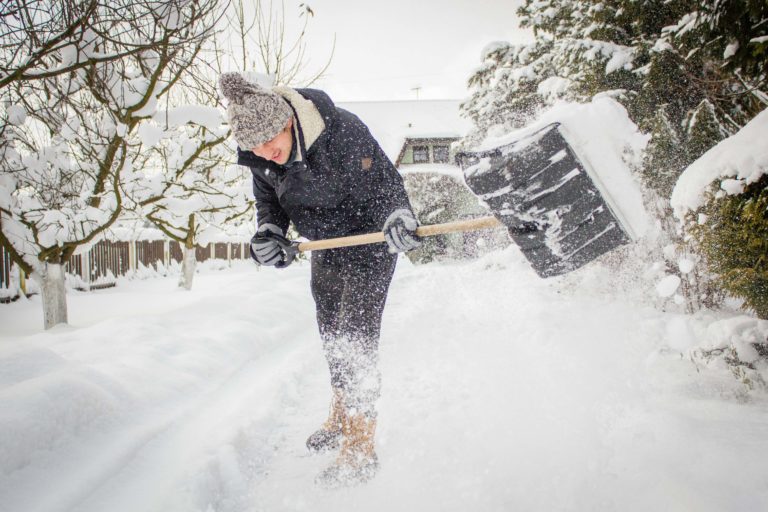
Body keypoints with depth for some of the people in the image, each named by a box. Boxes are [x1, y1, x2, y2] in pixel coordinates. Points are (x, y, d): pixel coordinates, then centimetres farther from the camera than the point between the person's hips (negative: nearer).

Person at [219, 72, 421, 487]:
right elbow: (268, 199, 3)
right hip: (324, 249, 7)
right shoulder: (257, 157, -13)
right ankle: (341, 420, 38)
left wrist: (397, 216, -39)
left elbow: (384, 178, -21)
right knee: (331, 334, 17)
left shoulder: (341, 130, -30)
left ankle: (361, 449, 0)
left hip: (370, 240, -7)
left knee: (355, 338, -11)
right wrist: (269, 231, -16)